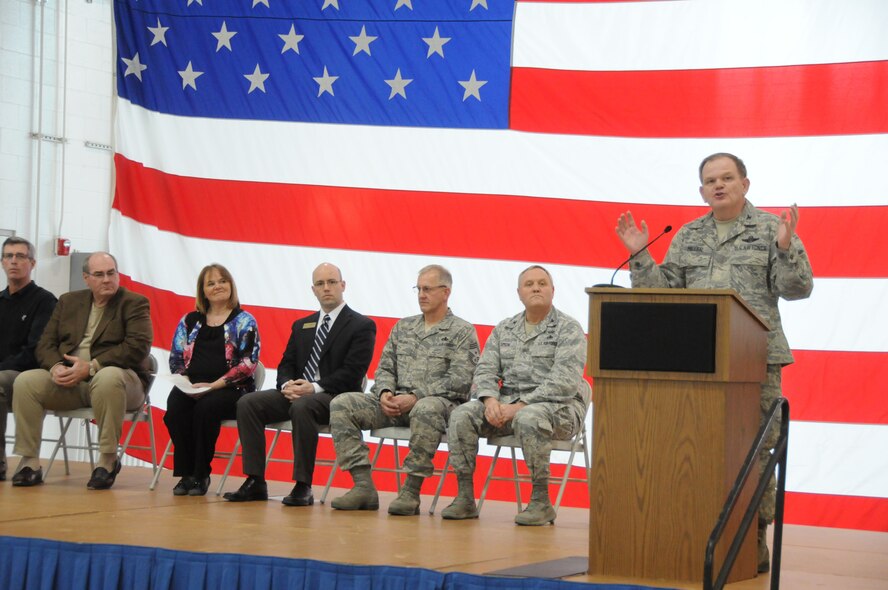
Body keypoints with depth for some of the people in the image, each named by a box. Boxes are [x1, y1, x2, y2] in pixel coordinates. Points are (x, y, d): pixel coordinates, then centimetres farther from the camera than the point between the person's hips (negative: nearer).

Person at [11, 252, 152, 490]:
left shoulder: (134, 303, 2)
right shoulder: (68, 301, 18)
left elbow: (138, 347, -13)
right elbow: (46, 343, 12)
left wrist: (90, 367, -20)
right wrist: (56, 367, -13)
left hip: (115, 376, -5)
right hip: (68, 382, 5)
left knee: (108, 377, -40)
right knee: (25, 382, -19)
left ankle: (108, 460, -27)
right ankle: (29, 462, -14)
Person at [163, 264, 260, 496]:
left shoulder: (244, 322, 5)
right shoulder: (190, 321, 18)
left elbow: (248, 364, -5)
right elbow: (176, 359, 14)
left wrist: (214, 385, -15)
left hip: (229, 389, -3)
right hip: (191, 387, 3)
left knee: (205, 408, -34)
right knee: (175, 407, -29)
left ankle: (201, 475, -19)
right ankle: (185, 473, -18)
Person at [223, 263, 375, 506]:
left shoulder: (362, 326, 1)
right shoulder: (301, 326, 21)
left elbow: (352, 373, -10)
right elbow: (286, 365, 16)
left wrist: (315, 387, -21)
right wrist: (287, 385, -9)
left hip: (335, 396, -6)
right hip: (296, 392, 6)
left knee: (302, 406, -38)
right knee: (247, 403, -16)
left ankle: (303, 486, -32)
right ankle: (255, 482, -17)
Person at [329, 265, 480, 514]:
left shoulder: (462, 332, 3)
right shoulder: (403, 327, 21)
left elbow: (459, 380, -9)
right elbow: (385, 367, 18)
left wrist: (415, 397, -17)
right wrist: (385, 393, -6)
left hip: (438, 402, -6)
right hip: (395, 403, 6)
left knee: (426, 410, -42)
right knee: (341, 404, -15)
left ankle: (411, 491, -32)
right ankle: (363, 486, -19)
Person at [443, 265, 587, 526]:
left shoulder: (568, 328, -3)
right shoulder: (504, 329, 16)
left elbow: (565, 381, -15)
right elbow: (485, 370, 10)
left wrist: (520, 406, -21)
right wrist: (490, 400, -14)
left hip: (558, 407, -5)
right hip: (507, 403, 5)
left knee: (528, 418, -39)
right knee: (462, 415, -19)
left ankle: (541, 501, -26)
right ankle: (465, 497, -16)